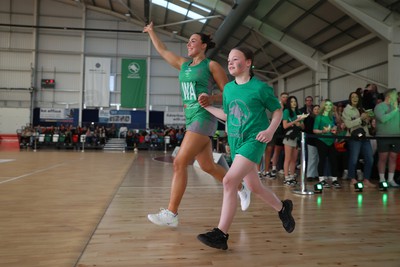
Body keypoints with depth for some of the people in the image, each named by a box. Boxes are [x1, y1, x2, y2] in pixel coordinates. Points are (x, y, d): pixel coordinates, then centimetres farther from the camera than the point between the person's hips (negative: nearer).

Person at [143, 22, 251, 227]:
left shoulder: (211, 65, -3)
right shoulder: (183, 64, 16)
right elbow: (162, 51, 28)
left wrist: (211, 99, -21)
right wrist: (151, 32, 34)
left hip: (203, 118, -7)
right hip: (191, 119, 8)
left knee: (180, 163, -13)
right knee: (208, 166, 13)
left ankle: (171, 214, -5)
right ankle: (242, 189, 33)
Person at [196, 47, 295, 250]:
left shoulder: (260, 87, -6)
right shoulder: (228, 88, 10)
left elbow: (277, 111, 2)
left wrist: (270, 130, -14)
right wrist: (206, 106, 13)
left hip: (253, 140, -7)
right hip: (235, 143, 7)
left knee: (229, 181, -21)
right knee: (254, 187, 15)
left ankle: (221, 234, -12)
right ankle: (283, 208, 42)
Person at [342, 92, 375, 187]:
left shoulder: (362, 109, 19)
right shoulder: (347, 110, 0)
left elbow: (366, 125, 23)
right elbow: (348, 124, -12)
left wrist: (368, 120, 2)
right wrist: (360, 118, -15)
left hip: (365, 137, 6)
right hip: (354, 137, -6)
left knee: (370, 159, 2)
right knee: (353, 159, -6)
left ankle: (366, 180, 10)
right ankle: (353, 179, 7)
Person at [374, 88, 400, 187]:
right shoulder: (379, 107, -4)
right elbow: (383, 119, -20)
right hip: (383, 137, -4)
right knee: (383, 158, 1)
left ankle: (391, 179, 13)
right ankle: (382, 179, 10)